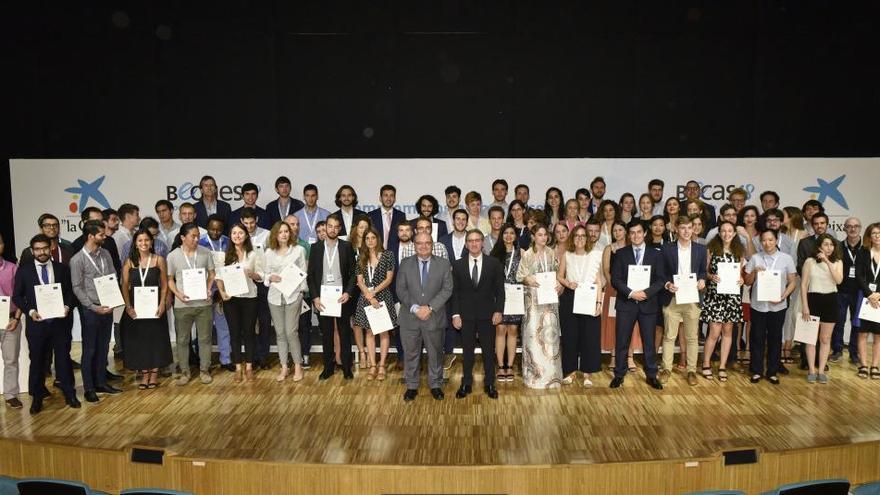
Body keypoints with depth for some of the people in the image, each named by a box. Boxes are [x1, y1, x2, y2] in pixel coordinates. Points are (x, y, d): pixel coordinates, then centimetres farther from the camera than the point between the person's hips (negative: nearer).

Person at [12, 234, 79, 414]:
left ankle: (69, 394, 20)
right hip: (36, 322, 0)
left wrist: (67, 306, -11)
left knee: (63, 358, 8)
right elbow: (16, 296, 2)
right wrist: (30, 311, -13)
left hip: (59, 321, 1)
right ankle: (37, 397, 23)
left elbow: (70, 291, 7)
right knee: (37, 360, 10)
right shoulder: (23, 270, 1)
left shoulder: (62, 268, 4)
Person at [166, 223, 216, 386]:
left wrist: (209, 289, -8)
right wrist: (178, 294, -12)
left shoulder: (205, 253, 0)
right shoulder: (172, 256, -3)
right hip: (182, 304, -1)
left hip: (203, 303, 1)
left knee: (205, 338, 8)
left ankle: (204, 370, 20)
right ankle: (184, 372, 21)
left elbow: (211, 274, 8)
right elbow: (170, 279, 3)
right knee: (183, 340, 9)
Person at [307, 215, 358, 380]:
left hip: (342, 297, -1)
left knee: (345, 333, 6)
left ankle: (346, 367, 16)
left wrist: (348, 293, -12)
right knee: (326, 334, 9)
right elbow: (311, 274, 3)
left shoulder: (346, 247, 0)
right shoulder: (316, 247, 3)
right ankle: (328, 367, 20)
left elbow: (353, 272, 0)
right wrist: (315, 297, -5)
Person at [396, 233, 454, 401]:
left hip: (435, 317, 0)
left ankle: (435, 385, 27)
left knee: (435, 353, 11)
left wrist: (430, 307, -15)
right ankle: (411, 386, 24)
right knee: (411, 353, 9)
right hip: (410, 317, 0)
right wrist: (415, 308, -14)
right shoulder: (405, 263, 2)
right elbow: (401, 290, -2)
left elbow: (447, 289, -5)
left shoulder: (443, 264, 0)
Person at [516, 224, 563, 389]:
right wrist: (528, 280, -21)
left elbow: (557, 273, 13)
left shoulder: (551, 253, 8)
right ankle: (534, 372, 8)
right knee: (533, 331, -2)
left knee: (550, 332, 4)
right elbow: (519, 276, -1)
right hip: (533, 298, -3)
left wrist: (559, 284, -6)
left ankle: (550, 373, 14)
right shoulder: (527, 254, -2)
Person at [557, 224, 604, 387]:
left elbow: (599, 281, 1)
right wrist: (568, 283, -9)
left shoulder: (595, 255, 2)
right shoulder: (566, 255, 5)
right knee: (569, 335, 5)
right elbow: (559, 276, 12)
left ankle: (587, 373, 11)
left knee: (590, 336, 0)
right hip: (569, 300, 1)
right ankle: (570, 371, 18)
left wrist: (599, 302, -6)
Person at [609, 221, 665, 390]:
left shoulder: (655, 254, 6)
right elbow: (615, 279, -2)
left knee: (649, 342, 7)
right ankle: (619, 374, 15)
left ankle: (651, 375, 20)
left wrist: (646, 292, -15)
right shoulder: (621, 253, 4)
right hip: (626, 303, 0)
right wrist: (631, 293, -15)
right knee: (622, 342, 4)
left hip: (648, 304, 0)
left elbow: (661, 280, 0)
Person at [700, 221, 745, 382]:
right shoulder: (711, 249, 0)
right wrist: (711, 276, -17)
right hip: (714, 294, -3)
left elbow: (740, 273, 13)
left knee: (727, 331, 7)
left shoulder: (739, 252, 8)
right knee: (715, 332, -6)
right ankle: (706, 365, 11)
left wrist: (741, 279, -8)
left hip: (732, 295, 3)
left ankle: (722, 366, 17)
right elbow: (704, 270, 2)